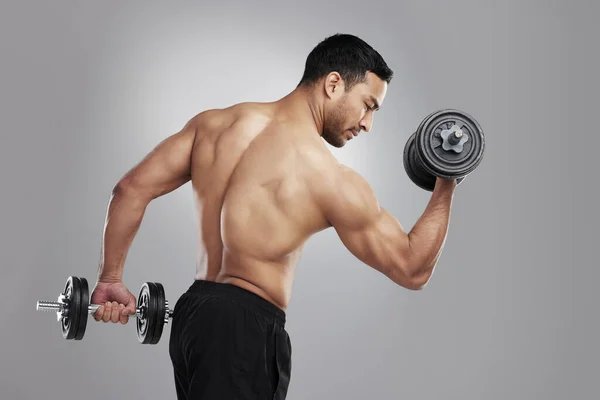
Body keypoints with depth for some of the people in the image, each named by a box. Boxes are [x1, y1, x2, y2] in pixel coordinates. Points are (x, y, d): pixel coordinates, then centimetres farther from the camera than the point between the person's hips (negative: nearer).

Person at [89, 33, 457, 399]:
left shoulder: (214, 123, 4)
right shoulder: (333, 182, -12)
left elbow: (132, 189, 5)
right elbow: (413, 270, -3)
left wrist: (110, 279, 13)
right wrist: (445, 189, 5)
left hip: (191, 312, 8)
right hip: (245, 327, -8)